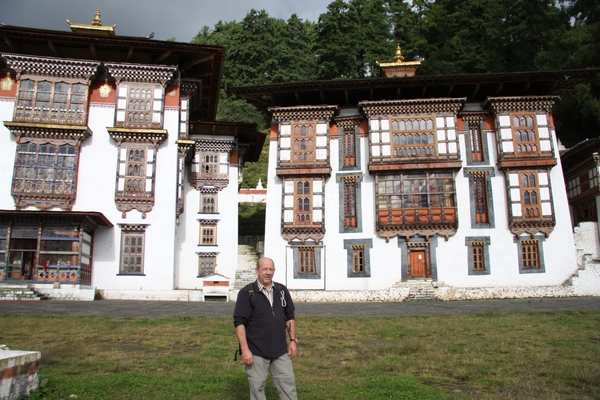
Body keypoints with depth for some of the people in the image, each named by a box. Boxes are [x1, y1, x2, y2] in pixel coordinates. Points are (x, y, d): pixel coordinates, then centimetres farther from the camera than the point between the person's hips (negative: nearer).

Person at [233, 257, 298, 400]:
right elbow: (239, 322, -10)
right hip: (256, 353, -4)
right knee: (257, 388, 7)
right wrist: (245, 349, -14)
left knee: (288, 386, 10)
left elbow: (290, 317, 14)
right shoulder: (246, 293, -8)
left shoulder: (282, 290, 6)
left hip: (281, 351, 4)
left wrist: (293, 340, 7)